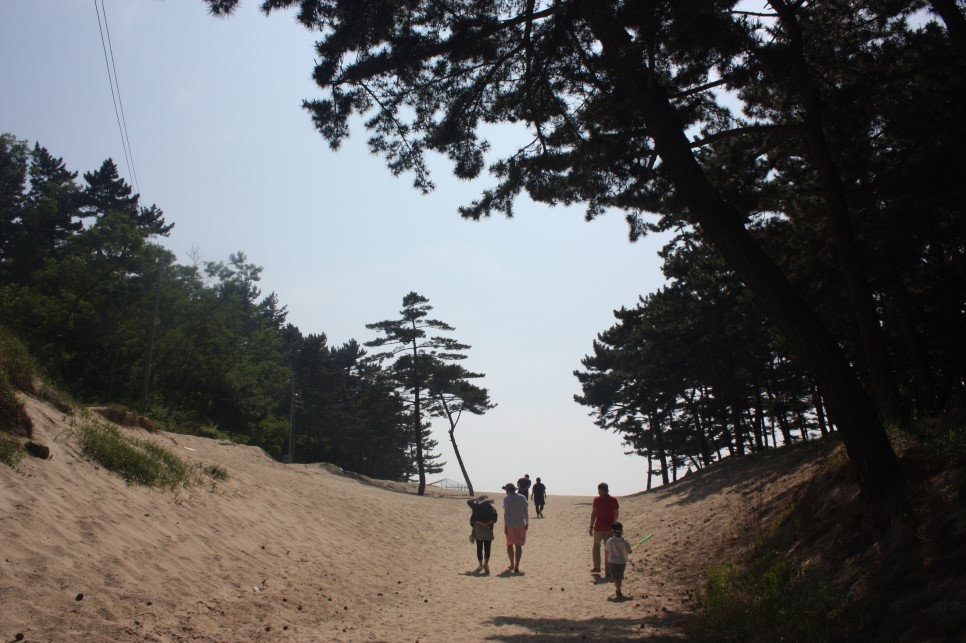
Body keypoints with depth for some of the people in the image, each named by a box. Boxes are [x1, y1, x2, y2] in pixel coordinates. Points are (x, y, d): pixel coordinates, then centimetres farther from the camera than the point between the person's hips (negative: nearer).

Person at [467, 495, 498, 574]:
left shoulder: (477, 505, 3)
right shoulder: (492, 508, 3)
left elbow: (468, 501, 19)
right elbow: (495, 518, -10)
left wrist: (477, 498, 17)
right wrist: (487, 523, -11)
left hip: (477, 529, 1)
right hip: (487, 529, -1)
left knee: (479, 548, 11)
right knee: (487, 548, 3)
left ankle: (481, 564, 13)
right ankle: (486, 563, -16)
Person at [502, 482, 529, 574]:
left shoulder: (507, 499, -9)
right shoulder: (522, 498, 3)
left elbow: (506, 513, -13)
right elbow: (526, 511, 5)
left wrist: (505, 526, -11)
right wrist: (527, 523, 14)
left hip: (510, 525, -3)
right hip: (521, 525, 3)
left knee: (509, 545, 16)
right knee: (518, 546, 3)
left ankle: (512, 565, 26)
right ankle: (516, 568, -3)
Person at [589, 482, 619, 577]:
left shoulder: (597, 499, -9)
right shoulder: (614, 500, 2)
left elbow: (593, 513, -12)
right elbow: (617, 514, 9)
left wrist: (591, 527, -7)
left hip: (598, 528, -3)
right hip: (609, 528, 3)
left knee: (596, 547, 19)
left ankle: (597, 567, 22)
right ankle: (608, 572, 5)